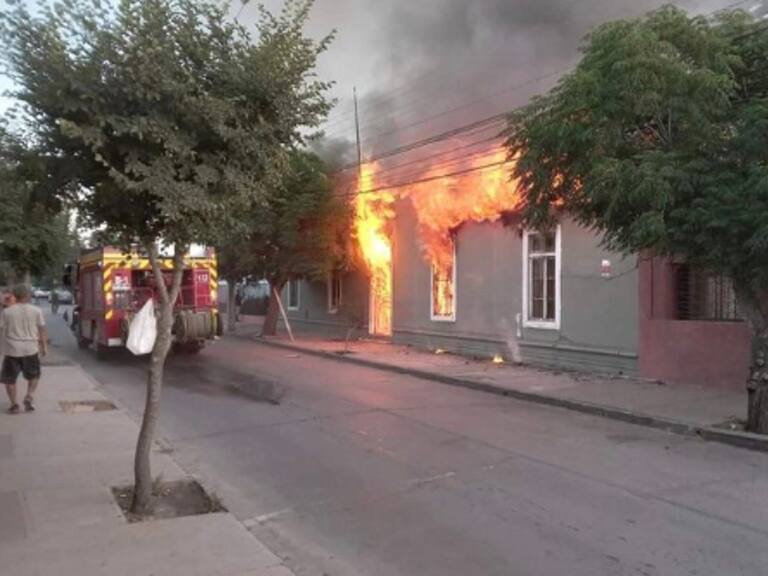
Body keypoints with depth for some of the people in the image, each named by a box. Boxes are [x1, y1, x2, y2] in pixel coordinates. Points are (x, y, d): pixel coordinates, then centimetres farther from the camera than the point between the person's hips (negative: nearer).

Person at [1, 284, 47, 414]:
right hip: (31, 349, 1)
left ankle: (14, 404, 10)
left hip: (12, 350, -1)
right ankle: (29, 397, 2)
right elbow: (42, 330, 2)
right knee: (33, 376, 20)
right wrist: (44, 346, 10)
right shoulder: (36, 311, -2)